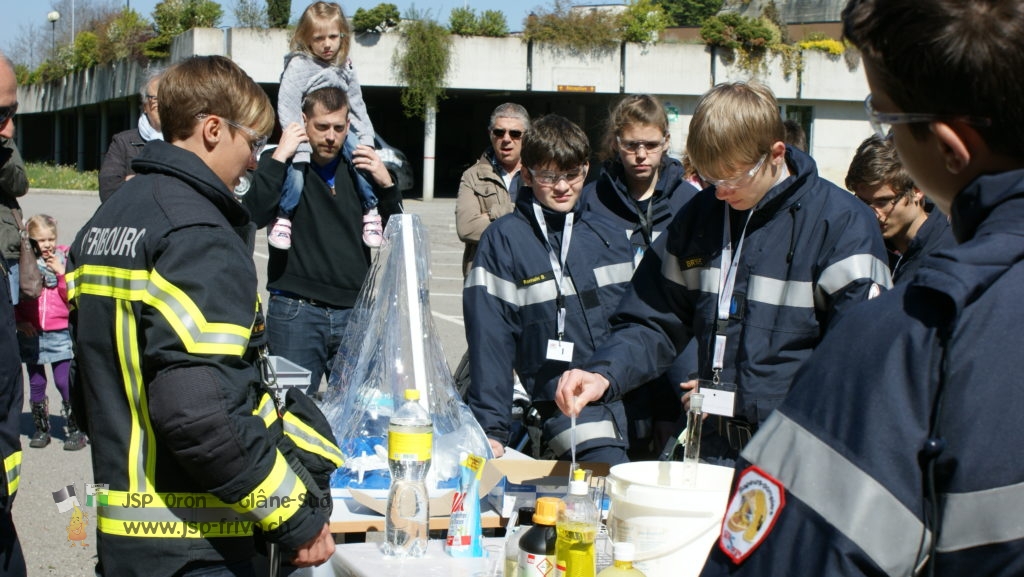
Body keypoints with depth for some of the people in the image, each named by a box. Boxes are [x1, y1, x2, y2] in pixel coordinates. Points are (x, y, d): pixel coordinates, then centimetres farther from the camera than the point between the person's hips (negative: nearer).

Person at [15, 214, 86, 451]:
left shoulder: (64, 260, -1)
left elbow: (72, 295, -7)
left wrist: (61, 272, -16)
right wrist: (20, 321, -8)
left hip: (59, 333, -2)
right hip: (31, 334, 2)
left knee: (64, 382, -5)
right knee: (36, 383, 11)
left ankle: (75, 430, 3)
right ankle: (41, 429, 23)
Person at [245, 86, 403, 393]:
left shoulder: (359, 167, 12)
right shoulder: (281, 165, 1)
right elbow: (253, 216, -16)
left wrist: (387, 185, -2)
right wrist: (279, 157, -16)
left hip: (354, 310, 4)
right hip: (296, 311, -3)